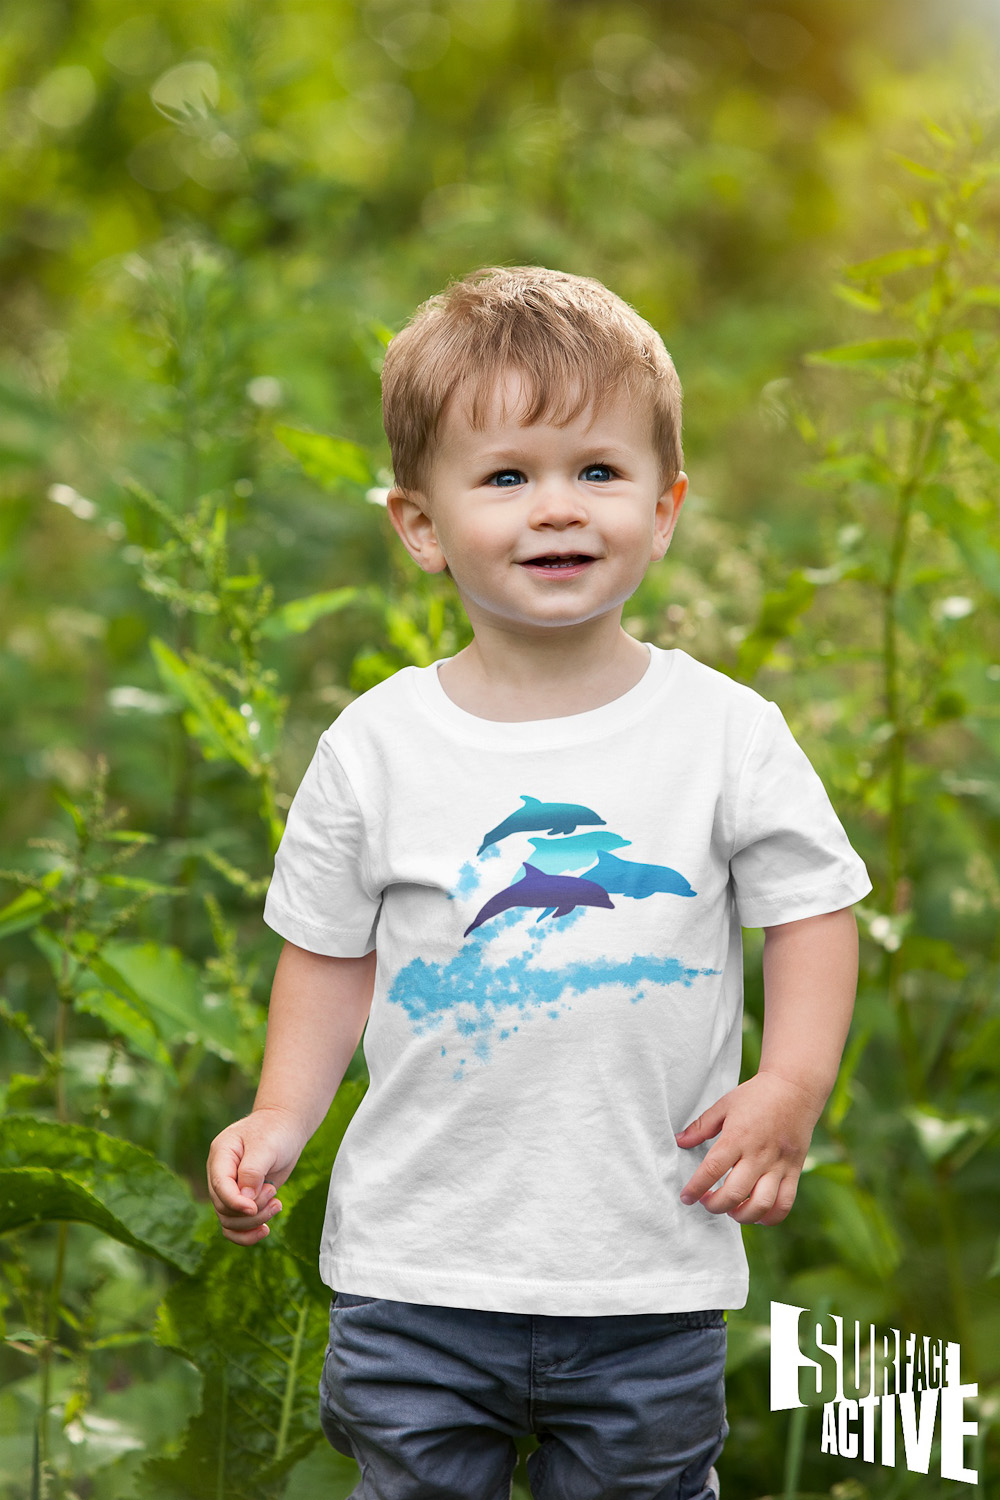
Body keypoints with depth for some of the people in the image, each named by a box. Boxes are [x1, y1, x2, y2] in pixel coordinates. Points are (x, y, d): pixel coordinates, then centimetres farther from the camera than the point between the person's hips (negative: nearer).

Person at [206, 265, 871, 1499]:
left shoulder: (727, 732, -4)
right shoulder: (375, 748, -2)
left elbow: (810, 907, 3)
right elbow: (332, 948, 8)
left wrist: (789, 1088, -11)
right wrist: (281, 1117, -3)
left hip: (650, 1275, 0)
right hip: (416, 1269, 1)